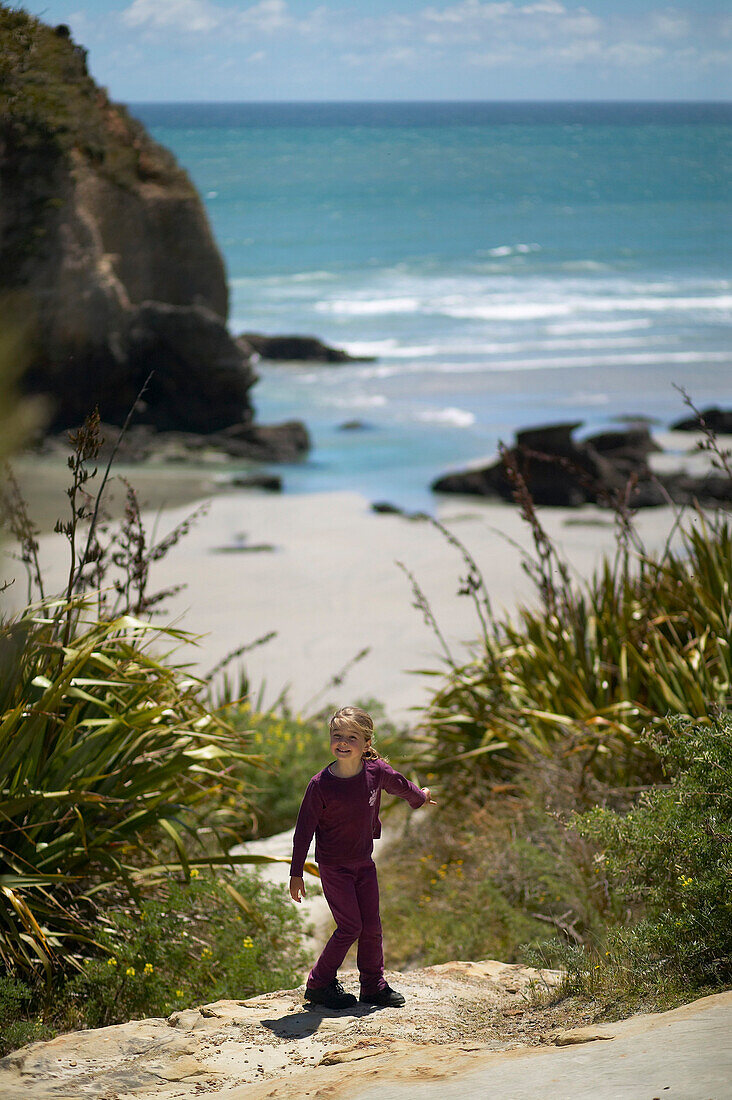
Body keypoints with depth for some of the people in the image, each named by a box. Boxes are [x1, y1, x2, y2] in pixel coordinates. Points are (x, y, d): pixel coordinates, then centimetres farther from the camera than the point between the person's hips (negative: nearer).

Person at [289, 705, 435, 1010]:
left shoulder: (376, 771, -8)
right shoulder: (320, 785, -18)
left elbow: (401, 785, 16)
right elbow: (304, 829, -11)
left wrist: (420, 797, 35)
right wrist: (296, 873, -9)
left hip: (364, 863, 4)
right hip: (333, 866, -4)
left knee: (372, 926, 7)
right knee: (350, 926, -8)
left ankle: (373, 985, 23)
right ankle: (318, 984, 7)